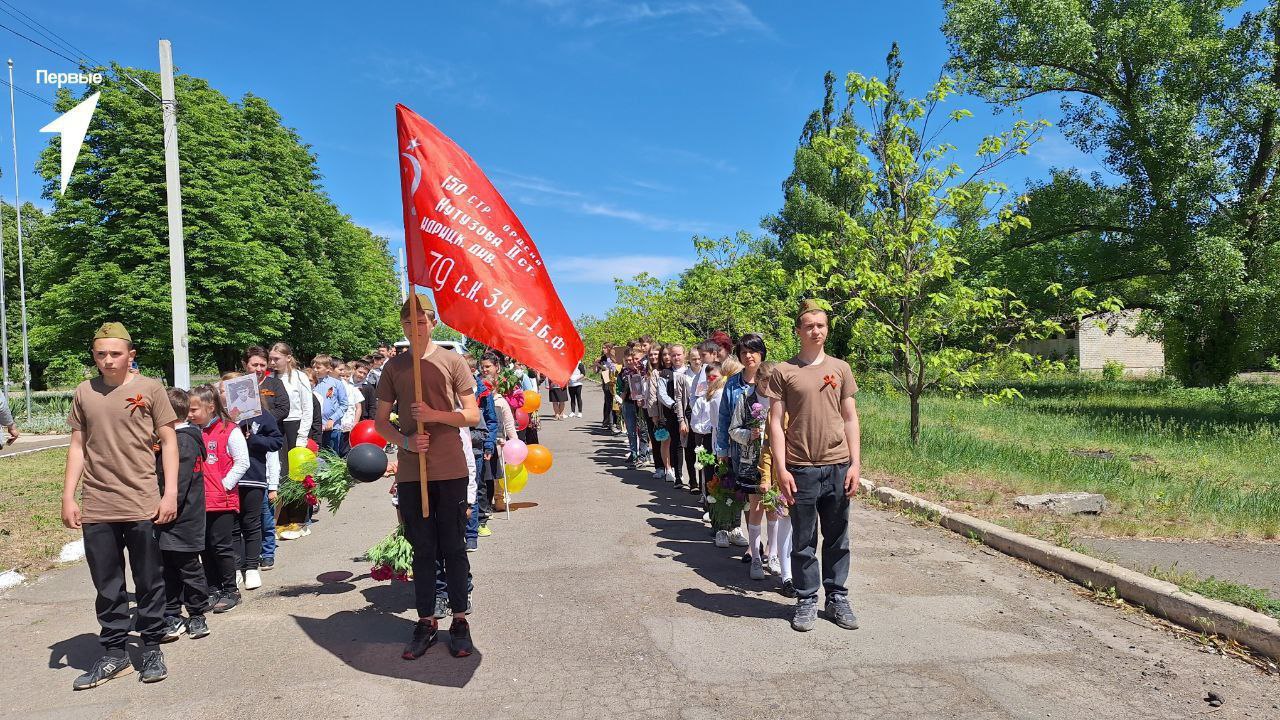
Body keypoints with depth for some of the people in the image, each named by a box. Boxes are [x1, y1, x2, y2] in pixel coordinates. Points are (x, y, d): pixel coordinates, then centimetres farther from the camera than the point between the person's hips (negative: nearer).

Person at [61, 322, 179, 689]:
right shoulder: (84, 393, 7)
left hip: (143, 505, -3)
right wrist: (68, 497, 5)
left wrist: (170, 492, -6)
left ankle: (152, 649, 21)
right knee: (107, 586, 11)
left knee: (149, 583, 7)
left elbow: (168, 441, 0)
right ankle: (114, 654, 24)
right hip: (95, 508, 3)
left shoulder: (149, 389, -1)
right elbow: (77, 447, 10)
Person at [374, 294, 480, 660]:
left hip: (450, 471, -2)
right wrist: (405, 441, -10)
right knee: (422, 549, 10)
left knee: (454, 548, 5)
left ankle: (460, 621, 17)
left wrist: (435, 414, -18)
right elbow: (381, 421, 9)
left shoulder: (452, 361, 0)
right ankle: (426, 622, 21)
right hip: (411, 472, 2)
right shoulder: (394, 367, 8)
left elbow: (473, 414, -2)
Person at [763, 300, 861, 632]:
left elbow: (850, 419, 9)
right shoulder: (783, 371, -1)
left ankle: (837, 598, 27)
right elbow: (776, 422, -3)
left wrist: (855, 463, 1)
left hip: (838, 467, 2)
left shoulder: (840, 369, 7)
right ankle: (806, 601, 22)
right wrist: (781, 469, -9)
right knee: (804, 540, 8)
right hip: (801, 469, -2)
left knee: (837, 539, 13)